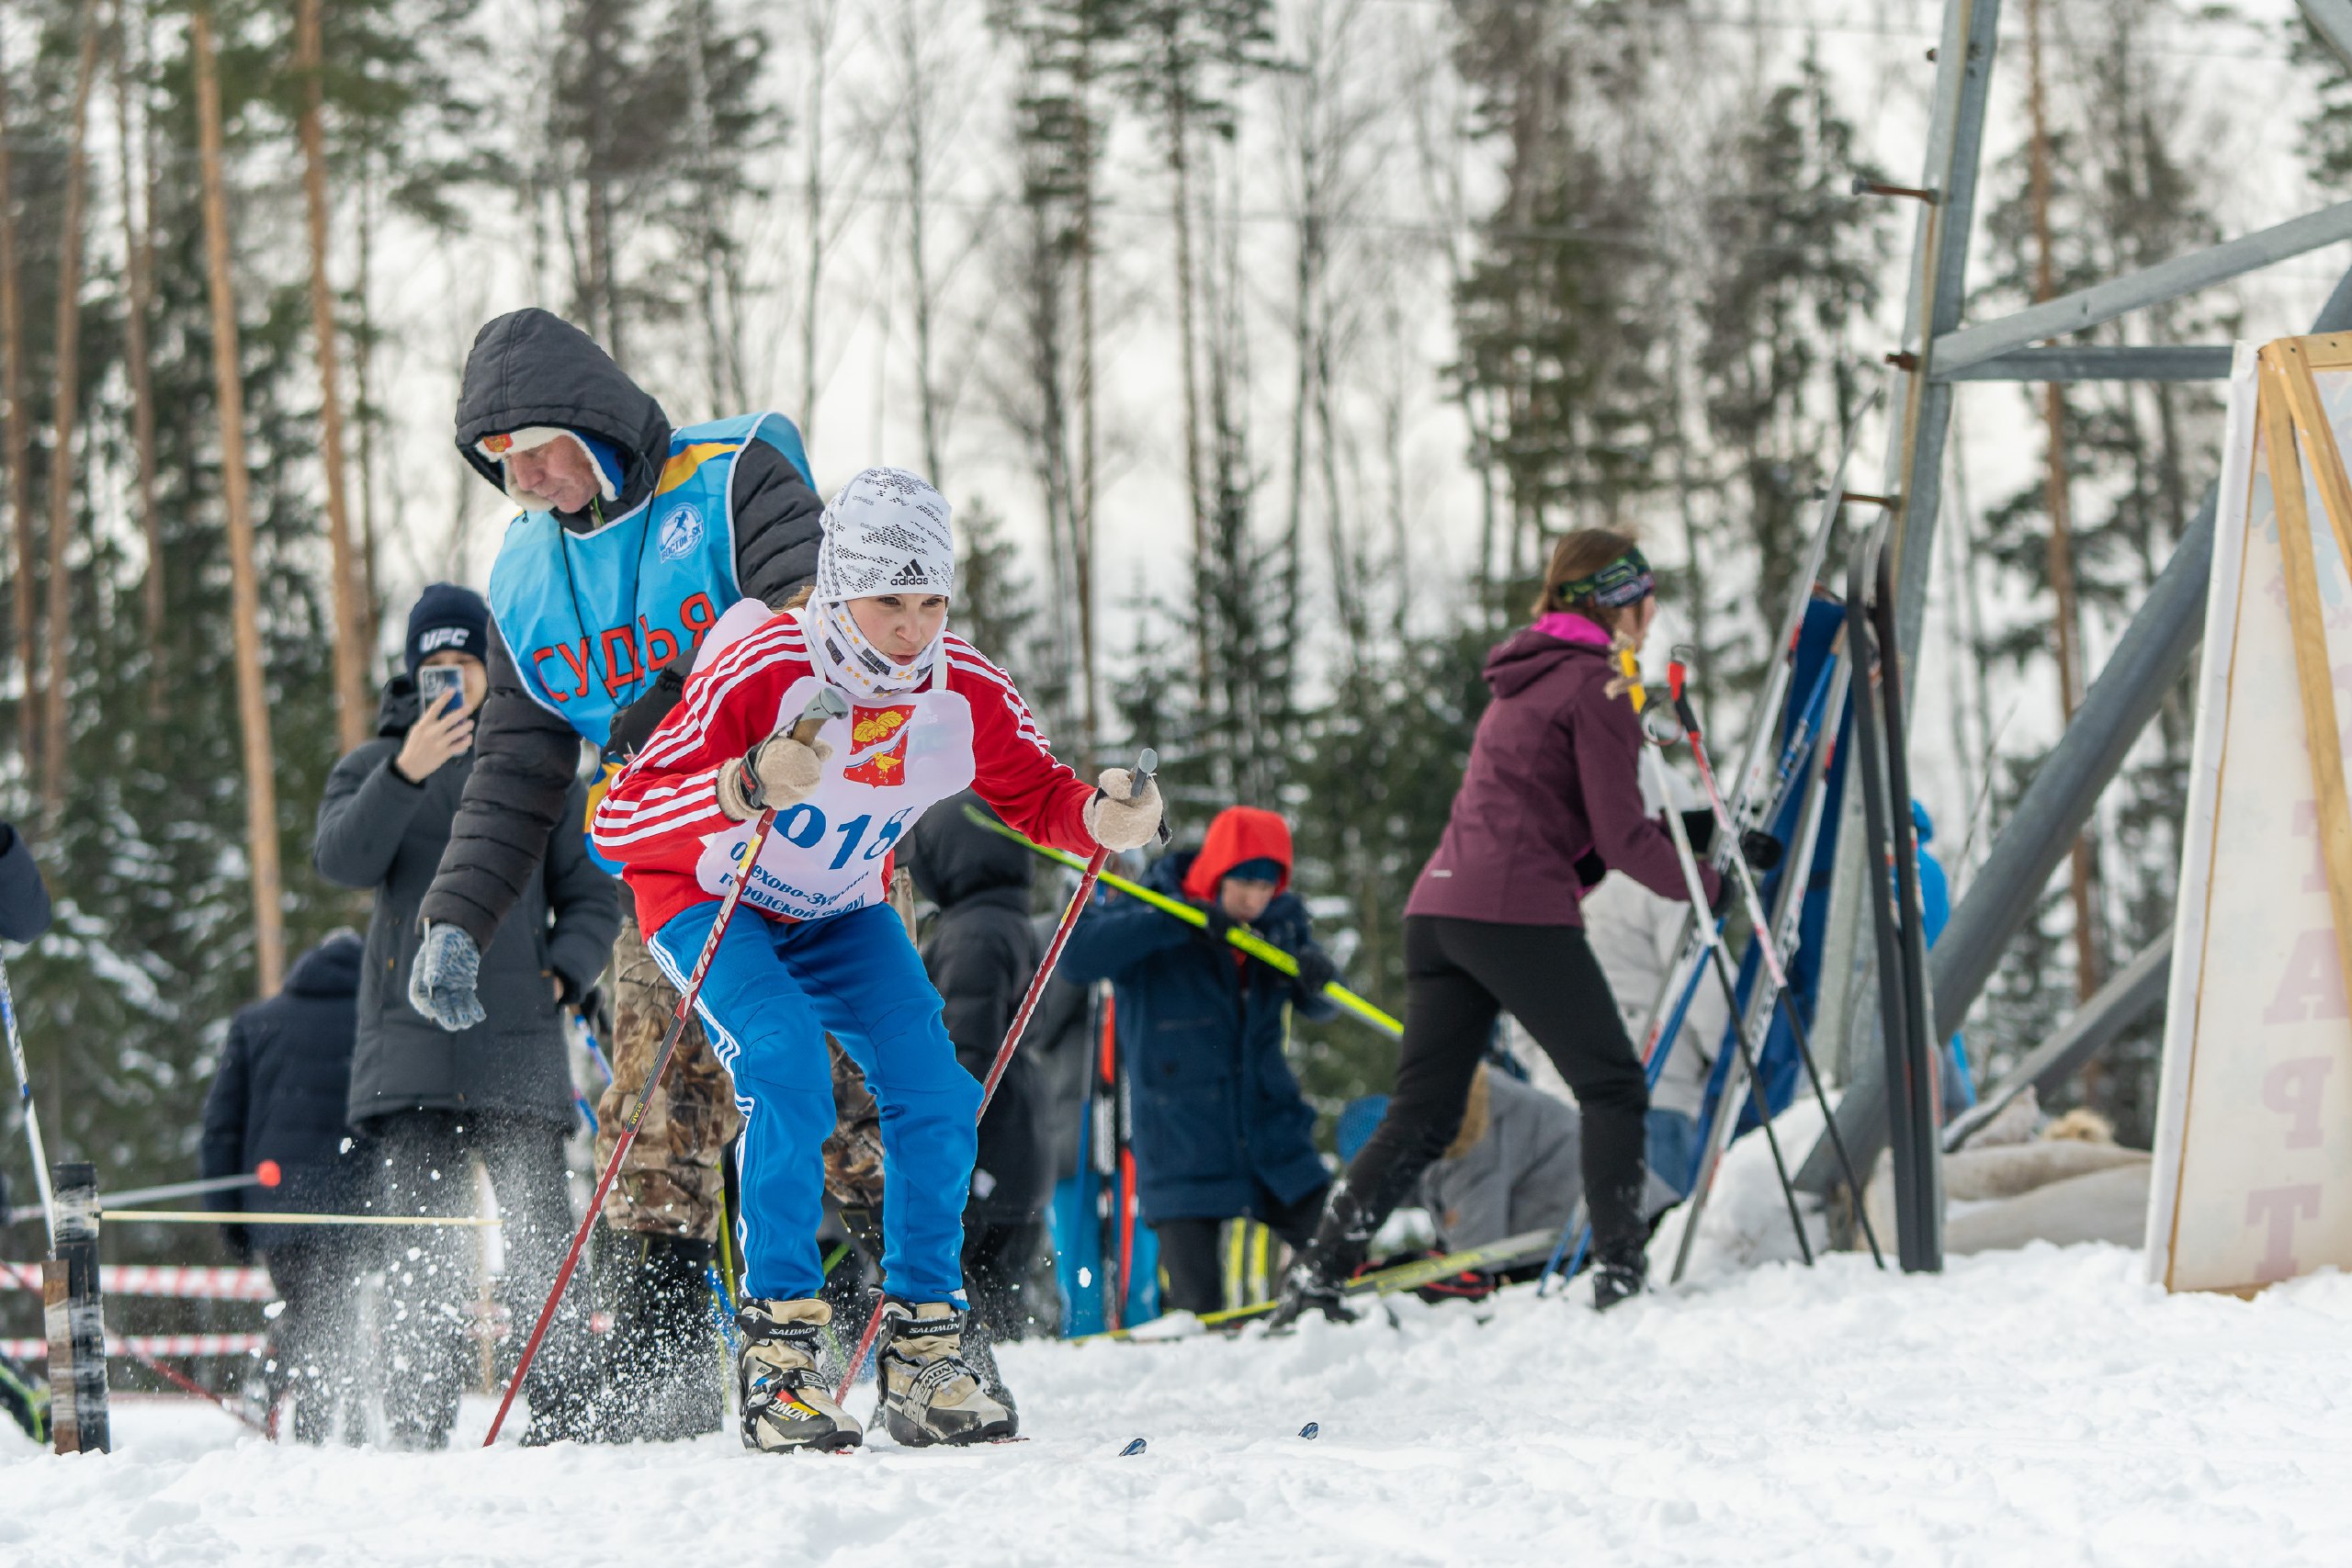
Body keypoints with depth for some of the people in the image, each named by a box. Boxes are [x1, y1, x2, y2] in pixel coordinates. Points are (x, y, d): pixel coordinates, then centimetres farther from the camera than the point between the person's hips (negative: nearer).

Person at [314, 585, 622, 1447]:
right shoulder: (376, 763, 11)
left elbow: (592, 898, 17)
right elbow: (342, 858, -9)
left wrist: (562, 975, -3)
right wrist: (404, 775, -24)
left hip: (520, 1042, 0)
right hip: (411, 1041, 0)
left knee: (541, 1234, -5)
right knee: (420, 1243, -6)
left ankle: (568, 1409, 0)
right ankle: (417, 1425, -5)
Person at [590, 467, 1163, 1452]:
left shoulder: (967, 696, -18)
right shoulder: (761, 675, -32)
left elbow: (1040, 799, -1)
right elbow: (617, 818, -35)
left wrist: (1104, 817, -25)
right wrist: (744, 789, -53)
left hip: (840, 916, 5)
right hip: (711, 904, -5)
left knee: (937, 1097, -13)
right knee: (788, 1075, -28)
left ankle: (924, 1351, 0)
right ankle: (778, 1349, -21)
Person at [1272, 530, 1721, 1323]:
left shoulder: (1524, 680, 24)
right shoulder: (1597, 684, -4)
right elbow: (1620, 839, -7)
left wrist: (1677, 832, 23)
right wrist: (1710, 883, 5)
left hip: (1440, 903, 8)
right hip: (1520, 911, -8)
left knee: (1421, 1116, 7)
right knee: (1612, 1088, 2)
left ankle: (1315, 1277, -2)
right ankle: (1619, 1272, -5)